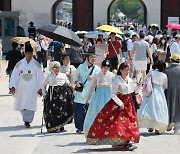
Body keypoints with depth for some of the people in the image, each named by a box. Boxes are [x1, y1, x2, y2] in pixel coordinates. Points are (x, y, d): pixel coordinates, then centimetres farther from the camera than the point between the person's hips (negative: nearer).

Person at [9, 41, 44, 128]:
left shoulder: (36, 64, 0)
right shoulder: (20, 64, 3)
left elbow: (40, 76, 2)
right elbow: (15, 75, 3)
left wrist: (40, 88, 0)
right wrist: (12, 86, -5)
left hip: (32, 88, -2)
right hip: (21, 88, 2)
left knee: (30, 104, -9)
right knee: (21, 105, 7)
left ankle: (28, 120, -2)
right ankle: (26, 117, 28)